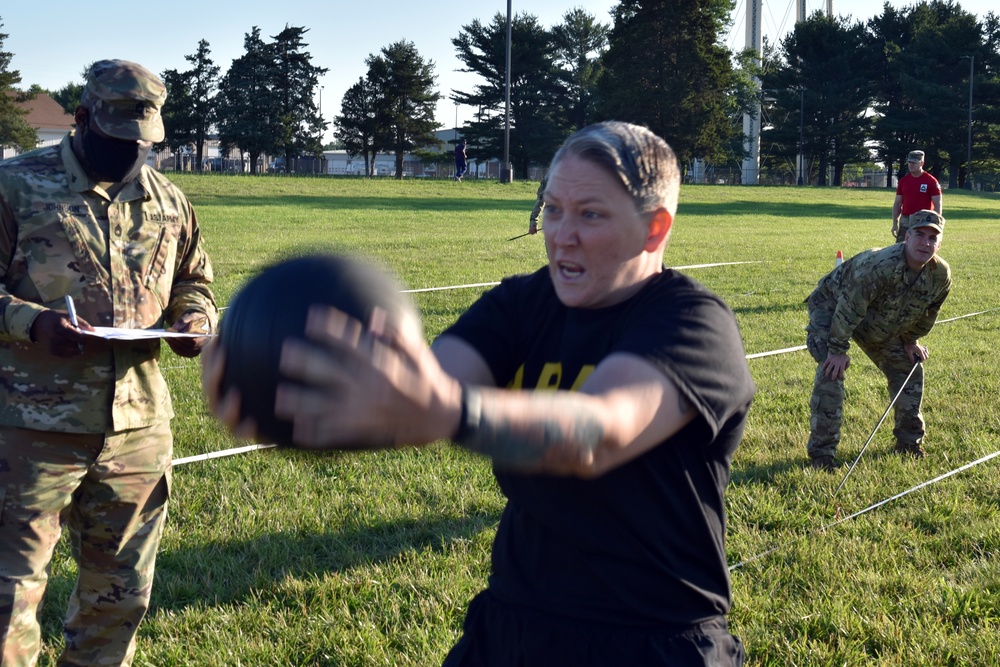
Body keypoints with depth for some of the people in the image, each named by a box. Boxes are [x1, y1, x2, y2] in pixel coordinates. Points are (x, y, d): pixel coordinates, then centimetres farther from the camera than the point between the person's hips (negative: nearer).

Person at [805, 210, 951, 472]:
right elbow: (849, 308, -35)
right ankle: (821, 452, -15)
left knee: (909, 368, 8)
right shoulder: (880, 266, -41)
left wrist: (911, 341, 10)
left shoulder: (941, 275, -17)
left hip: (881, 326, 7)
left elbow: (927, 313, 3)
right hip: (832, 308, -7)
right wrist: (838, 350, -29)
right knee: (832, 373, -23)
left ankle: (909, 442, 23)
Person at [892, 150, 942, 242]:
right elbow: (897, 203, 12)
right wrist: (895, 224, 6)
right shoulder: (903, 181, 8)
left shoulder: (931, 181, -6)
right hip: (905, 221, 4)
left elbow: (937, 204, -6)